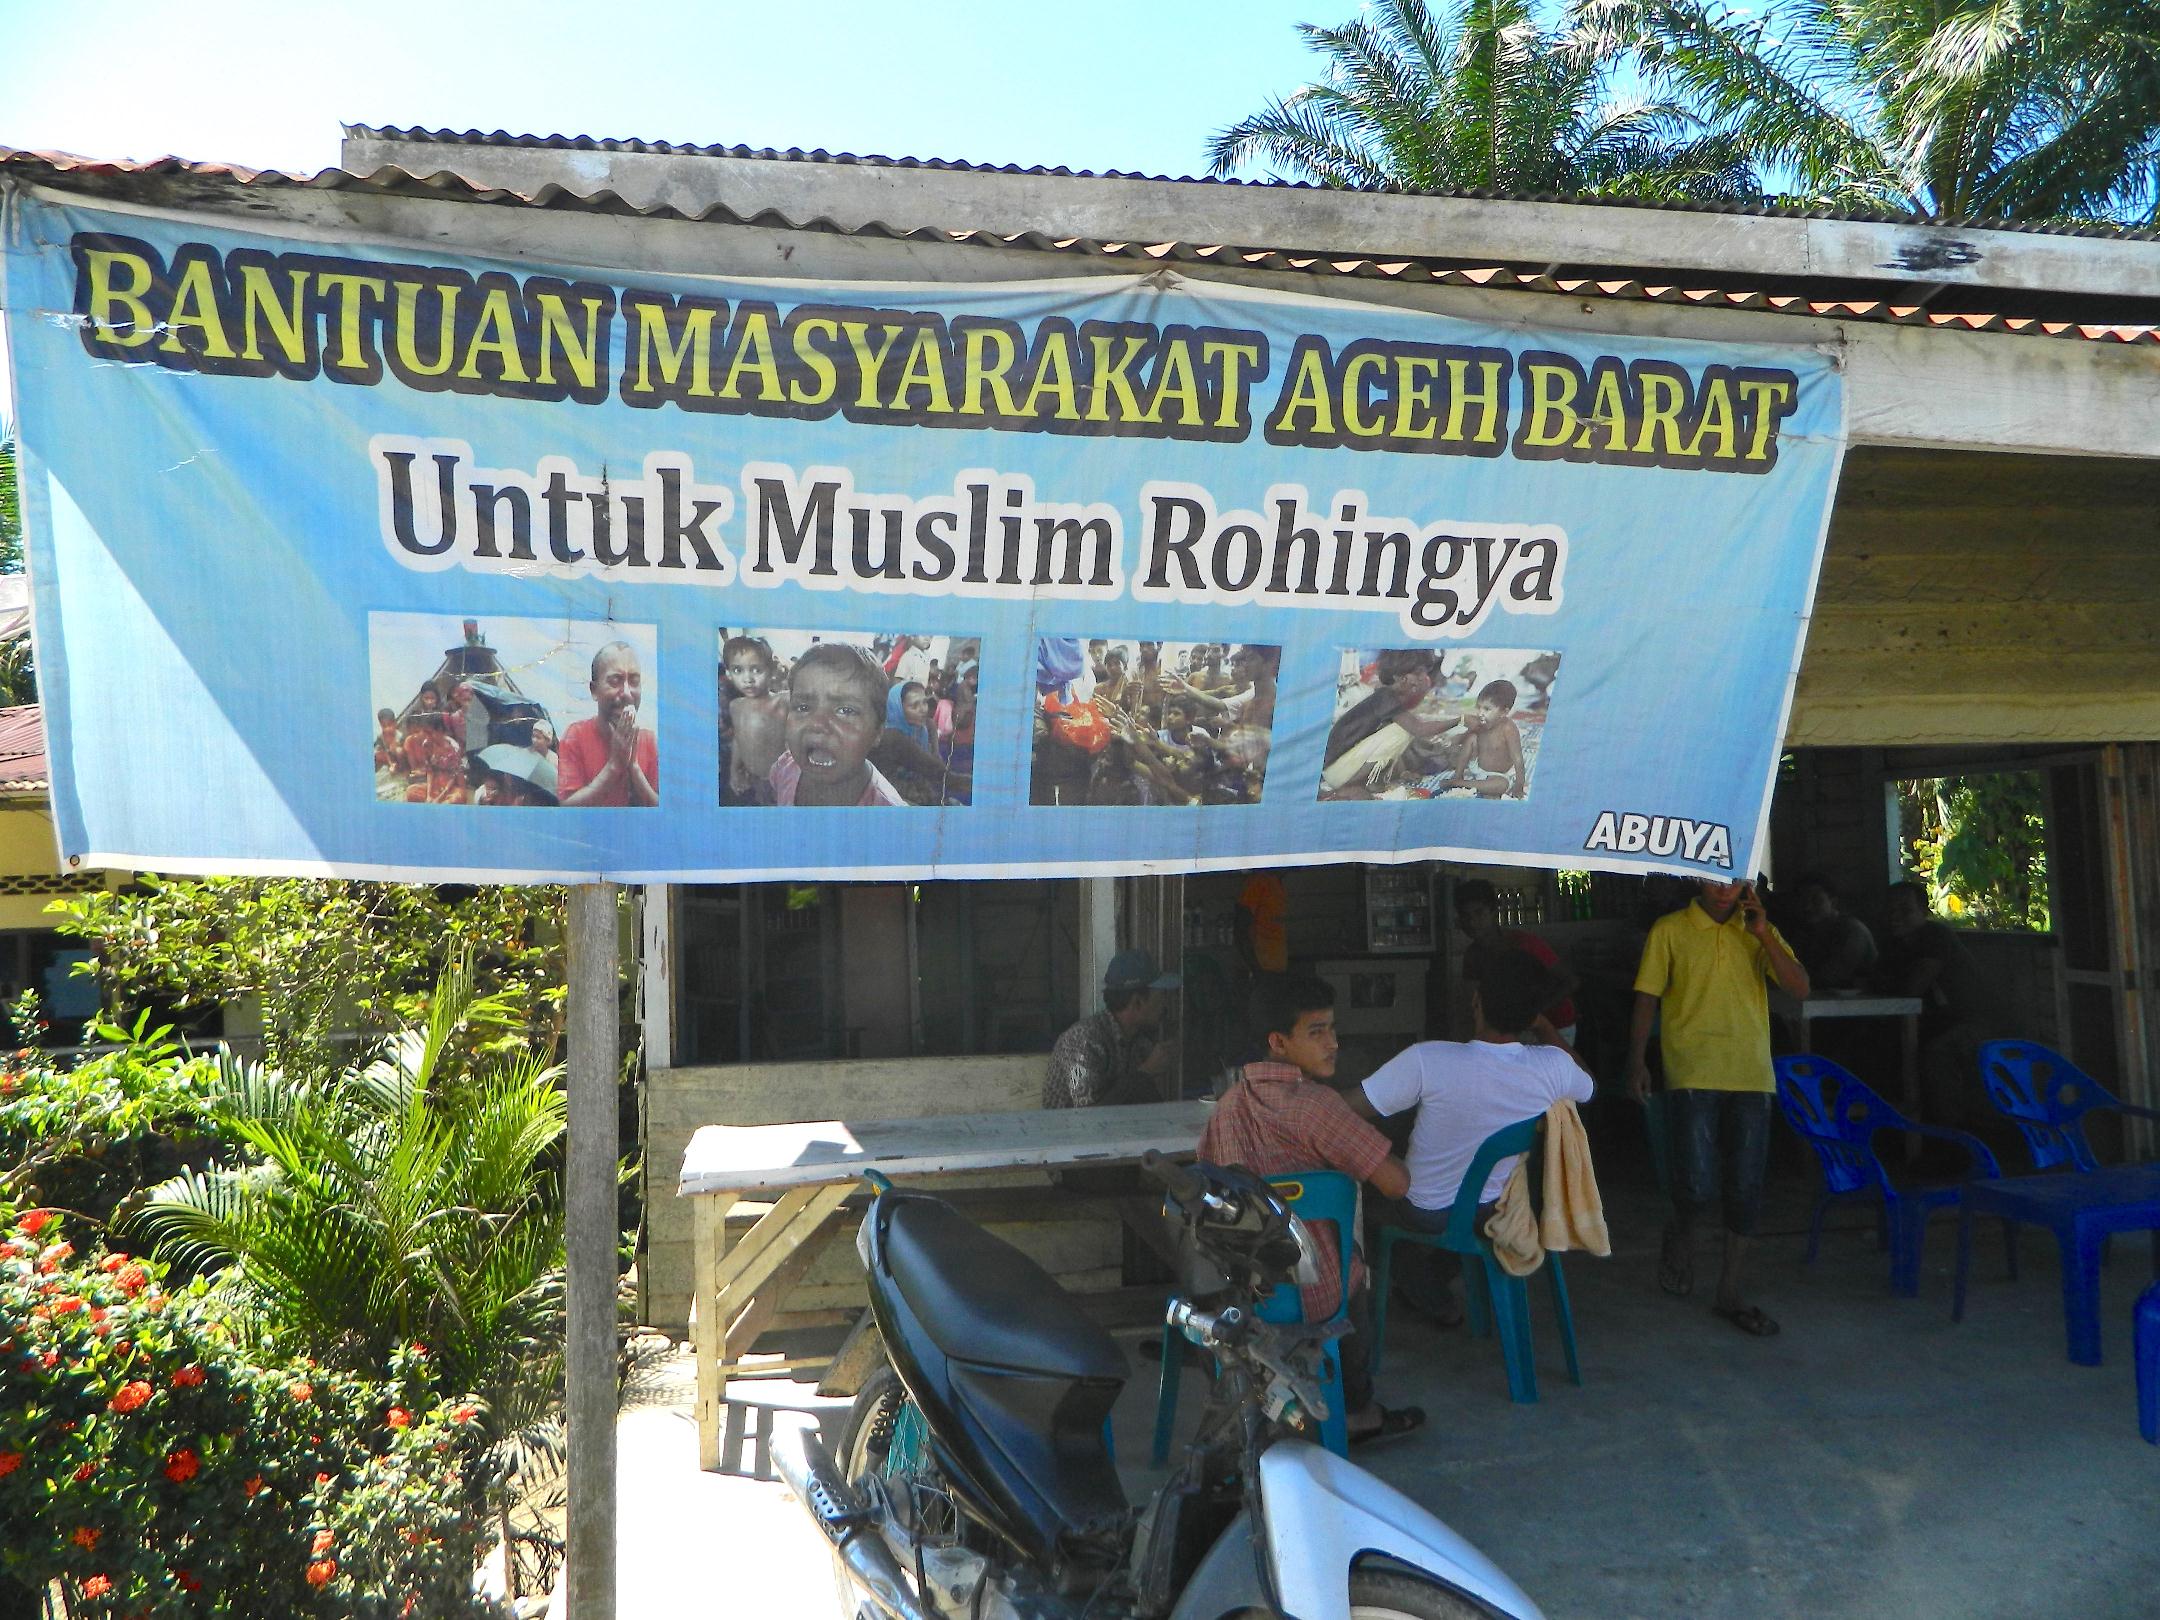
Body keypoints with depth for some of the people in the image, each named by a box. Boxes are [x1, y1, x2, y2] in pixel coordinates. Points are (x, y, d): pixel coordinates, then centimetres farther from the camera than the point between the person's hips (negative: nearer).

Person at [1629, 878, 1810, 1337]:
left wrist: (1763, 934, -9)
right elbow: (1647, 998, 3)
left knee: (1746, 1188, 5)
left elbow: (1800, 988, 1)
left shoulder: (1758, 932, 11)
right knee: (1699, 1185, -11)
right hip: (1693, 1075, -3)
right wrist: (1637, 1061, -4)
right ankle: (1680, 1235, 23)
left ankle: (1729, 1293, 19)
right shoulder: (1669, 930, 2)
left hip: (1752, 1076, 3)